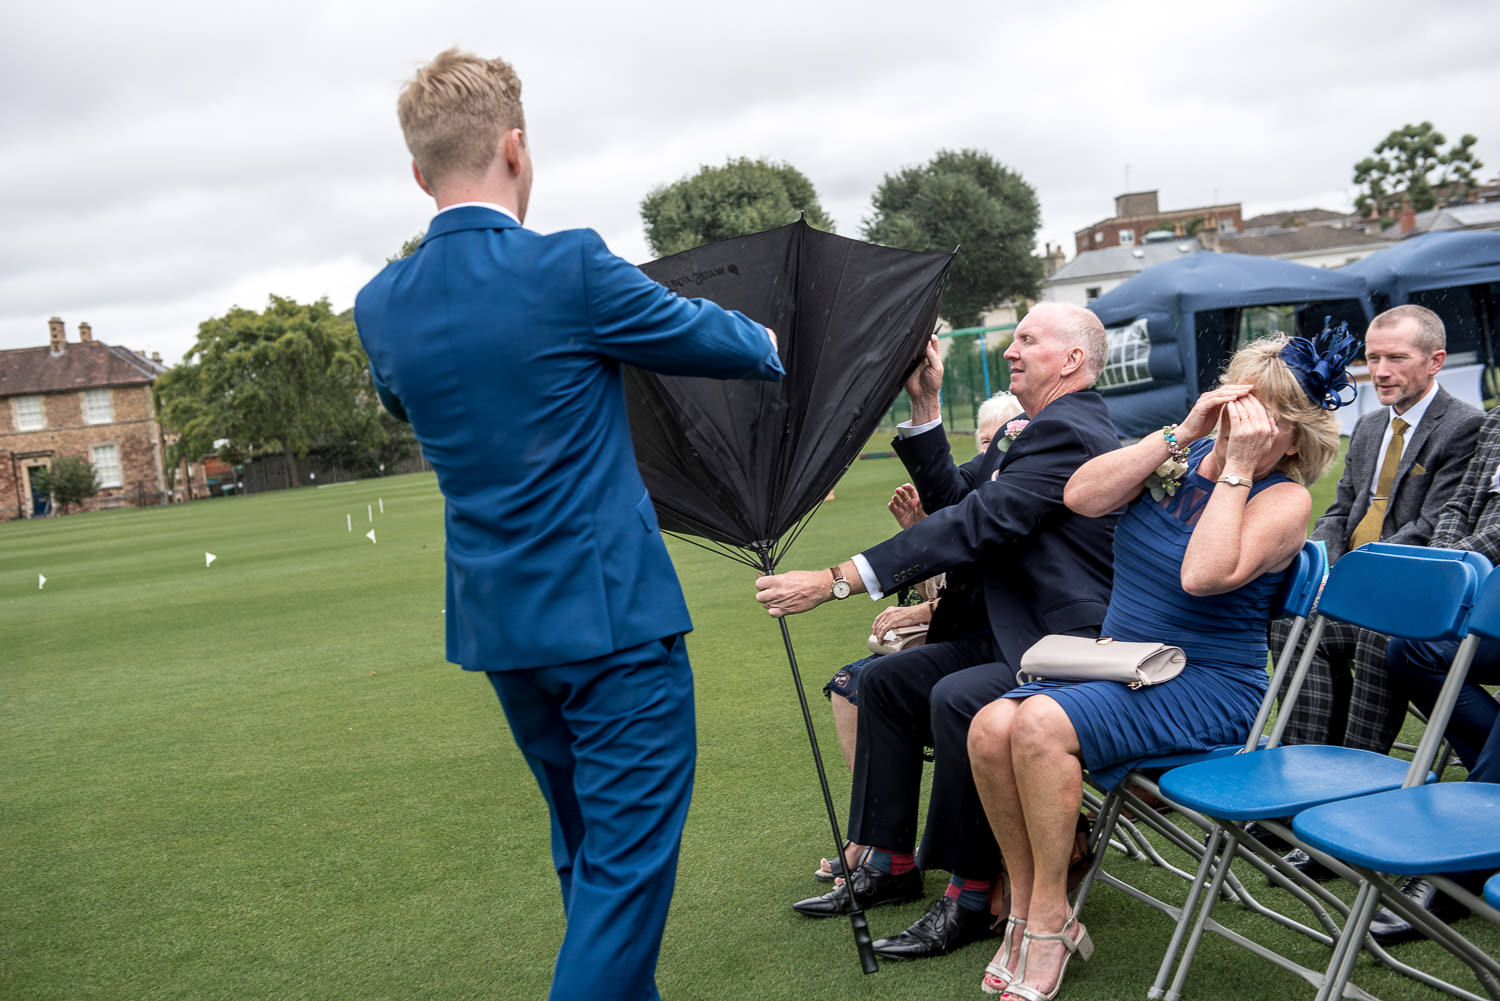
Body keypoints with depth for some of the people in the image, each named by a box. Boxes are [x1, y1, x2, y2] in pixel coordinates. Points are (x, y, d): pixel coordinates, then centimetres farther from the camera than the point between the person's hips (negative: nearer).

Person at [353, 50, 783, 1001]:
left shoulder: (382, 306, 2)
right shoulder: (568, 269, -15)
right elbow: (715, 340, -2)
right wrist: (770, 342, 20)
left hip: (496, 622, 7)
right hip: (612, 612, -7)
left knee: (588, 851, 22)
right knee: (628, 859, 1)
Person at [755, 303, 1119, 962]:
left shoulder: (1068, 432, -18)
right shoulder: (1029, 431, 16)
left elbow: (975, 524, -28)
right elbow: (953, 496, 14)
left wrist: (835, 581, -30)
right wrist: (924, 407, 4)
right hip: (1010, 635, 11)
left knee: (957, 698, -32)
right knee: (885, 679, 7)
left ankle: (971, 897, -15)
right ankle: (890, 865, 15)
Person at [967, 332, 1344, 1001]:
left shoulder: (1284, 498, -7)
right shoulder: (1176, 455, 9)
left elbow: (1202, 575, -26)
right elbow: (1081, 497, -9)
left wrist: (1236, 465, -21)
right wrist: (1185, 432, -12)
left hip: (1206, 689, -6)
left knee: (1041, 722, -31)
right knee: (990, 728, -21)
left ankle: (1050, 920, -14)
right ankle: (1026, 906, -4)